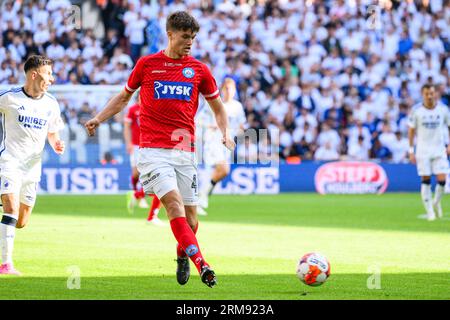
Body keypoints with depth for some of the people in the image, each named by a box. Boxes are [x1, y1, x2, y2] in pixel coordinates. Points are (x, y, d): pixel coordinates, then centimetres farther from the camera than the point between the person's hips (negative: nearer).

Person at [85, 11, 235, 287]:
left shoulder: (199, 70, 9)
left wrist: (226, 134, 0)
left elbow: (218, 108, 18)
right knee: (174, 203, -21)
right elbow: (124, 96, 21)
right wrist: (99, 119, 12)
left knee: (191, 217, 1)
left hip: (185, 151, 2)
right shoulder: (146, 64, 6)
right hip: (153, 150, -2)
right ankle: (202, 265, -28)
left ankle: (182, 255, 32)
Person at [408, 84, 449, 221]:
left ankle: (436, 202, 19)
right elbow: (411, 131, 2)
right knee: (426, 180, -3)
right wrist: (411, 151, -1)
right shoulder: (416, 110, -4)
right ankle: (429, 211, 6)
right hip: (423, 151, -1)